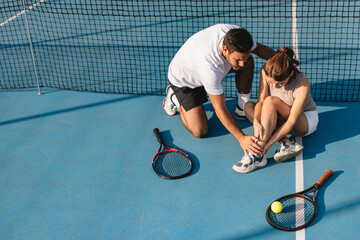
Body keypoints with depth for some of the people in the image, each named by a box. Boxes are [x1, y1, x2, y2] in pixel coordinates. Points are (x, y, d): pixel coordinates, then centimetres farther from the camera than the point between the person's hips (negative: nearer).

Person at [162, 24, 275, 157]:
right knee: (200, 131, -14)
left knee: (249, 62, -14)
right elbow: (220, 109, -36)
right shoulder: (210, 66, -46)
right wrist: (241, 137, -39)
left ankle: (243, 109, 4)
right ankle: (175, 99, 11)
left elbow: (259, 48, -4)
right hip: (183, 80, -6)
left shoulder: (236, 35, -29)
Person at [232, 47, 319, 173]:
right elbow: (260, 101, -17)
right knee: (248, 106, -18)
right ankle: (287, 143, -27)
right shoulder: (266, 71, -19)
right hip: (279, 118, 6)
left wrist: (267, 144, -36)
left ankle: (257, 154, -37)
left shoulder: (302, 84, -32)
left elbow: (292, 121, -31)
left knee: (270, 101, -32)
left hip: (306, 120, -6)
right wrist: (256, 122, -39)